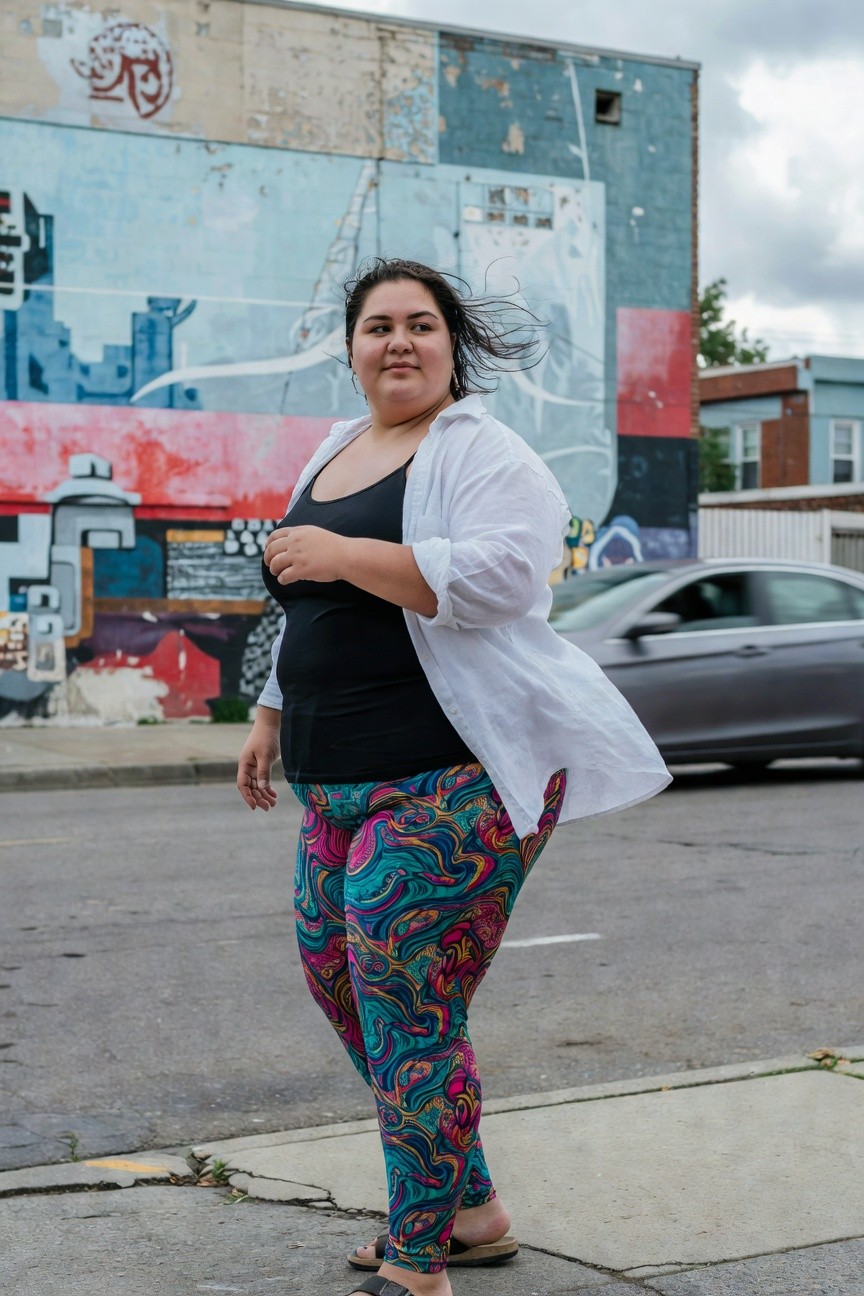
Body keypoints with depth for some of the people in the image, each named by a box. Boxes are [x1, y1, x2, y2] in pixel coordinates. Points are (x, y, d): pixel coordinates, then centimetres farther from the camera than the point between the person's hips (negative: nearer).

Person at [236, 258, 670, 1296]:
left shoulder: (483, 453, -7)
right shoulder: (333, 452, 19)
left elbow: (496, 574, -25)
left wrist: (341, 553, -22)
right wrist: (273, 716, 28)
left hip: (454, 782, -9)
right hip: (341, 784, 9)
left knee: (408, 1016, -10)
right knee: (336, 980, 12)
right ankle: (467, 1212, 27)